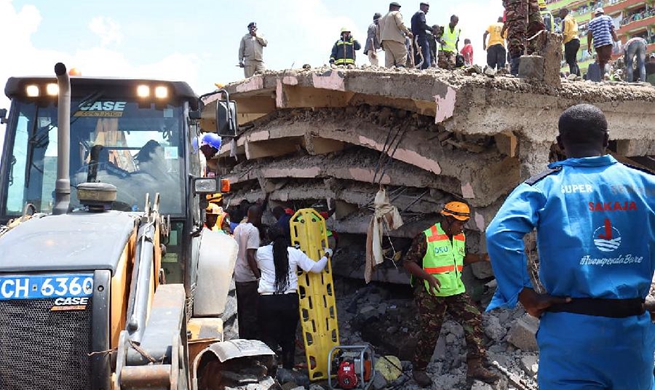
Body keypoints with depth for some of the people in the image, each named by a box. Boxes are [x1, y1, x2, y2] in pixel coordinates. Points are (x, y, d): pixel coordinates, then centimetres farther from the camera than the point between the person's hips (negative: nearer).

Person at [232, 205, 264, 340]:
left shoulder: (238, 228, 9)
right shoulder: (253, 230, -15)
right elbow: (250, 255, -23)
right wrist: (259, 277, -22)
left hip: (238, 276, 9)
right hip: (249, 278, -9)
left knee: (242, 310, 17)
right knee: (251, 313, -2)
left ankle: (242, 338, 25)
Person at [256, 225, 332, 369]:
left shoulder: (261, 252, -1)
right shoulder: (294, 253, -1)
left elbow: (256, 266, 20)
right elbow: (316, 268, 3)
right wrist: (327, 255, 20)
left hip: (268, 300, -1)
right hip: (290, 300, 1)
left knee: (269, 337, 6)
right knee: (289, 337, 16)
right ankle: (288, 369, 24)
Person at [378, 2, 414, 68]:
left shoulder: (382, 18, 28)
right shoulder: (396, 13, 7)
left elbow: (379, 31, 22)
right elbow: (400, 24, -10)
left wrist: (381, 42, 21)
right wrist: (408, 32, -4)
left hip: (384, 40, 7)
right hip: (395, 38, -7)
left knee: (389, 58, 2)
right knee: (402, 56, -5)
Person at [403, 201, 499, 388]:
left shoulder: (460, 237, 5)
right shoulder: (426, 238, -18)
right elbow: (408, 262, -16)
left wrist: (481, 257, 6)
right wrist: (428, 276, -29)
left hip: (456, 291, 6)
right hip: (431, 294, -6)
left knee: (474, 318, -11)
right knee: (429, 333, 3)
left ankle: (475, 366, -9)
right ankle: (419, 369, 24)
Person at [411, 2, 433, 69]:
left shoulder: (414, 15, 26)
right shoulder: (421, 13, -1)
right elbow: (422, 24, -16)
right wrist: (432, 29, -7)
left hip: (415, 38, 9)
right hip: (421, 38, -9)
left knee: (416, 59, 4)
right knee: (425, 58, -15)